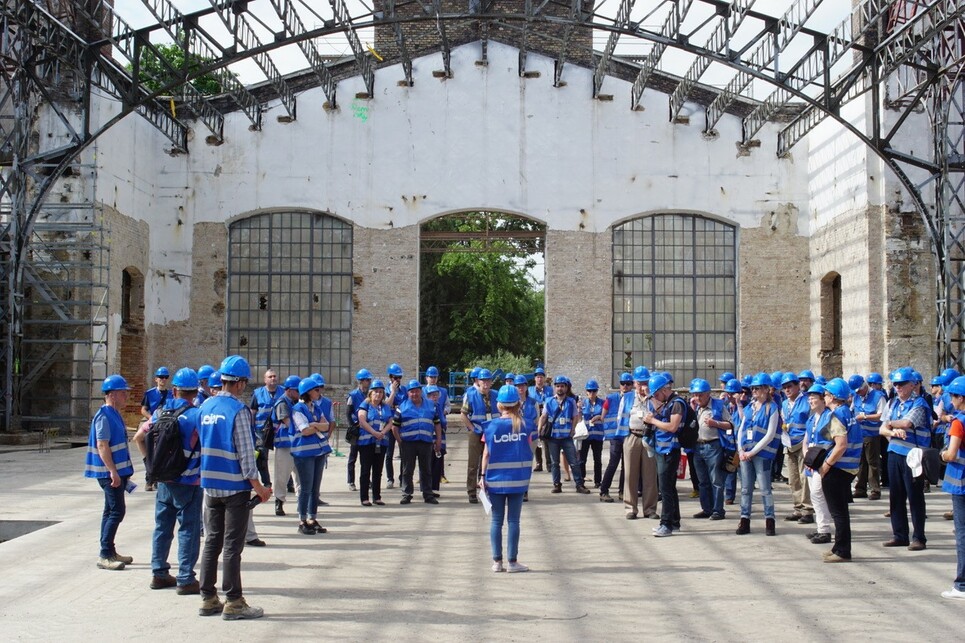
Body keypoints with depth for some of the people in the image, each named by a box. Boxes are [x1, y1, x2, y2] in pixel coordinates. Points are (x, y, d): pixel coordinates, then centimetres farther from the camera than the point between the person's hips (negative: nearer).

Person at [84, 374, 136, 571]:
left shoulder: (115, 414, 15)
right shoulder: (104, 416, -16)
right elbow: (102, 446, -22)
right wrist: (113, 472, -25)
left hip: (117, 471, 10)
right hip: (110, 472, -10)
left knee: (111, 511, 14)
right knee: (116, 511, -11)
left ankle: (109, 553, 21)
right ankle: (105, 555, -9)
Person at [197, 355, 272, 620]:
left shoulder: (206, 406, 6)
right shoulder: (238, 409, -15)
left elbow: (202, 441, 13)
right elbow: (245, 452, -15)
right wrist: (257, 486, -9)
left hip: (210, 485, 6)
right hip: (234, 486, -6)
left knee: (211, 541, 13)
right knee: (232, 545, -1)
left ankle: (208, 599, 17)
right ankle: (233, 603, 3)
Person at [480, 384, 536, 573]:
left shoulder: (492, 426, -5)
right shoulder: (527, 425, -3)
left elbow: (486, 454, -3)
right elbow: (531, 450, 3)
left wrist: (482, 475, 3)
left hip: (495, 480, 0)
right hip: (518, 479, 0)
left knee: (496, 520, 8)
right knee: (513, 520, 4)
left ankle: (497, 561, 9)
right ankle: (512, 562, 6)